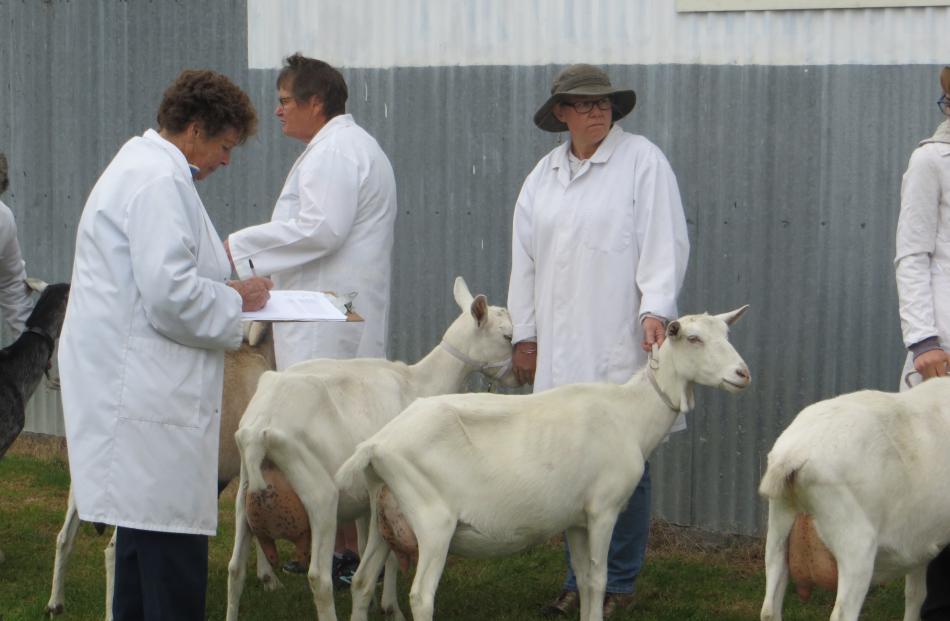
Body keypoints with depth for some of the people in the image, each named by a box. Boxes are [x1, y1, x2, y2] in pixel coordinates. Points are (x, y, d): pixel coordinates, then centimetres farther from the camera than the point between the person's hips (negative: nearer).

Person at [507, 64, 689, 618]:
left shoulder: (643, 161, -1)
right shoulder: (544, 176, 16)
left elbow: (665, 241, -6)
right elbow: (525, 259, 20)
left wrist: (656, 309, -16)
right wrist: (524, 336, 18)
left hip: (621, 345, -5)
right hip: (560, 350, 5)